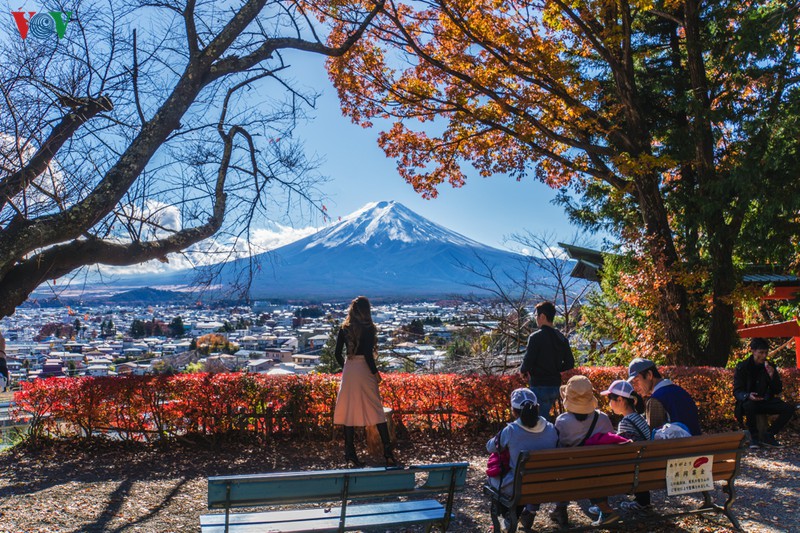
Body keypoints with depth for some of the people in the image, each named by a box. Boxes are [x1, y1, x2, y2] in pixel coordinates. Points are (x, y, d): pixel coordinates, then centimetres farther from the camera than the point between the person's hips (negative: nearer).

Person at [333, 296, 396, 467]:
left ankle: (350, 454, 12)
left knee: (349, 412, 8)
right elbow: (368, 354, -15)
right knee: (376, 410, 2)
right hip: (364, 371, -5)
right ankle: (388, 452, 3)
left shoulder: (344, 329, 5)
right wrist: (375, 373, -6)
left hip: (349, 372, 5)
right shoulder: (368, 328, -9)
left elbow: (337, 354, 6)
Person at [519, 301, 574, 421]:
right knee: (545, 416, 23)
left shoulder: (536, 337, -15)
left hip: (539, 386, -7)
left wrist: (523, 371, 2)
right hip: (555, 386, 7)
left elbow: (527, 362, -18)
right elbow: (569, 364, 9)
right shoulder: (561, 338, 6)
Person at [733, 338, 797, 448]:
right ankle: (754, 437, -17)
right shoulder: (742, 367, -7)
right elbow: (737, 391, -10)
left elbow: (778, 391, 5)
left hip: (765, 402, 5)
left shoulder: (769, 367, 6)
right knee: (749, 405, -39)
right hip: (748, 401, -4)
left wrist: (772, 376, -14)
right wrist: (748, 396, -34)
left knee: (789, 409, -18)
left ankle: (768, 436, -6)